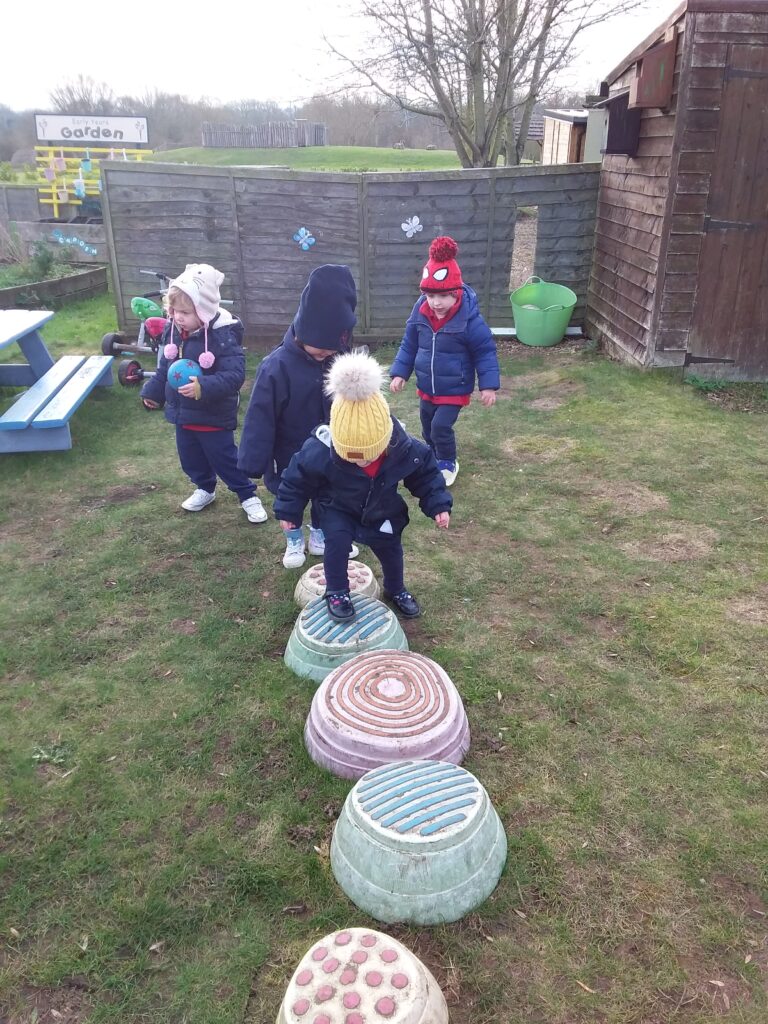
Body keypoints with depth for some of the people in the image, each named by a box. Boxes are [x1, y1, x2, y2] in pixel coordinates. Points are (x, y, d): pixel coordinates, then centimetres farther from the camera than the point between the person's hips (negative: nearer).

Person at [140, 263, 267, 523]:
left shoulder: (223, 336, -25)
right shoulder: (173, 331, -3)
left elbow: (235, 376, -31)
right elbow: (164, 368, 13)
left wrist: (203, 387, -42)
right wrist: (153, 392, 20)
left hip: (213, 416, -7)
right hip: (182, 413, 7)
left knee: (225, 459, 5)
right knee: (191, 458, 21)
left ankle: (248, 495, 23)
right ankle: (205, 489, 44)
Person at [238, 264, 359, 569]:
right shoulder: (277, 367, -28)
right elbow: (260, 419, -24)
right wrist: (254, 463, -21)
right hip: (290, 458, -3)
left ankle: (320, 537, 46)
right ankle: (294, 540, 44)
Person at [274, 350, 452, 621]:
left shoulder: (405, 450, -33)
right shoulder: (320, 452, -38)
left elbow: (426, 474, -11)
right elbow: (298, 479, -18)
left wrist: (438, 505, -15)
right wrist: (289, 511, -7)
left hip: (382, 512, 3)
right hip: (338, 509, -2)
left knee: (390, 549, 14)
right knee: (337, 539, -27)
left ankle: (396, 590, 46)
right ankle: (336, 592, -1)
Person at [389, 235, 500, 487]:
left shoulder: (469, 319, -23)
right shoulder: (420, 313, -10)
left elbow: (485, 352, -15)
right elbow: (408, 345, 3)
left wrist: (488, 385, -16)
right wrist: (399, 373, 0)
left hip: (454, 390, -5)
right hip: (426, 387, 5)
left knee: (441, 426, -11)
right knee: (428, 426, 19)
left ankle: (448, 463, 16)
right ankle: (435, 457, 46)